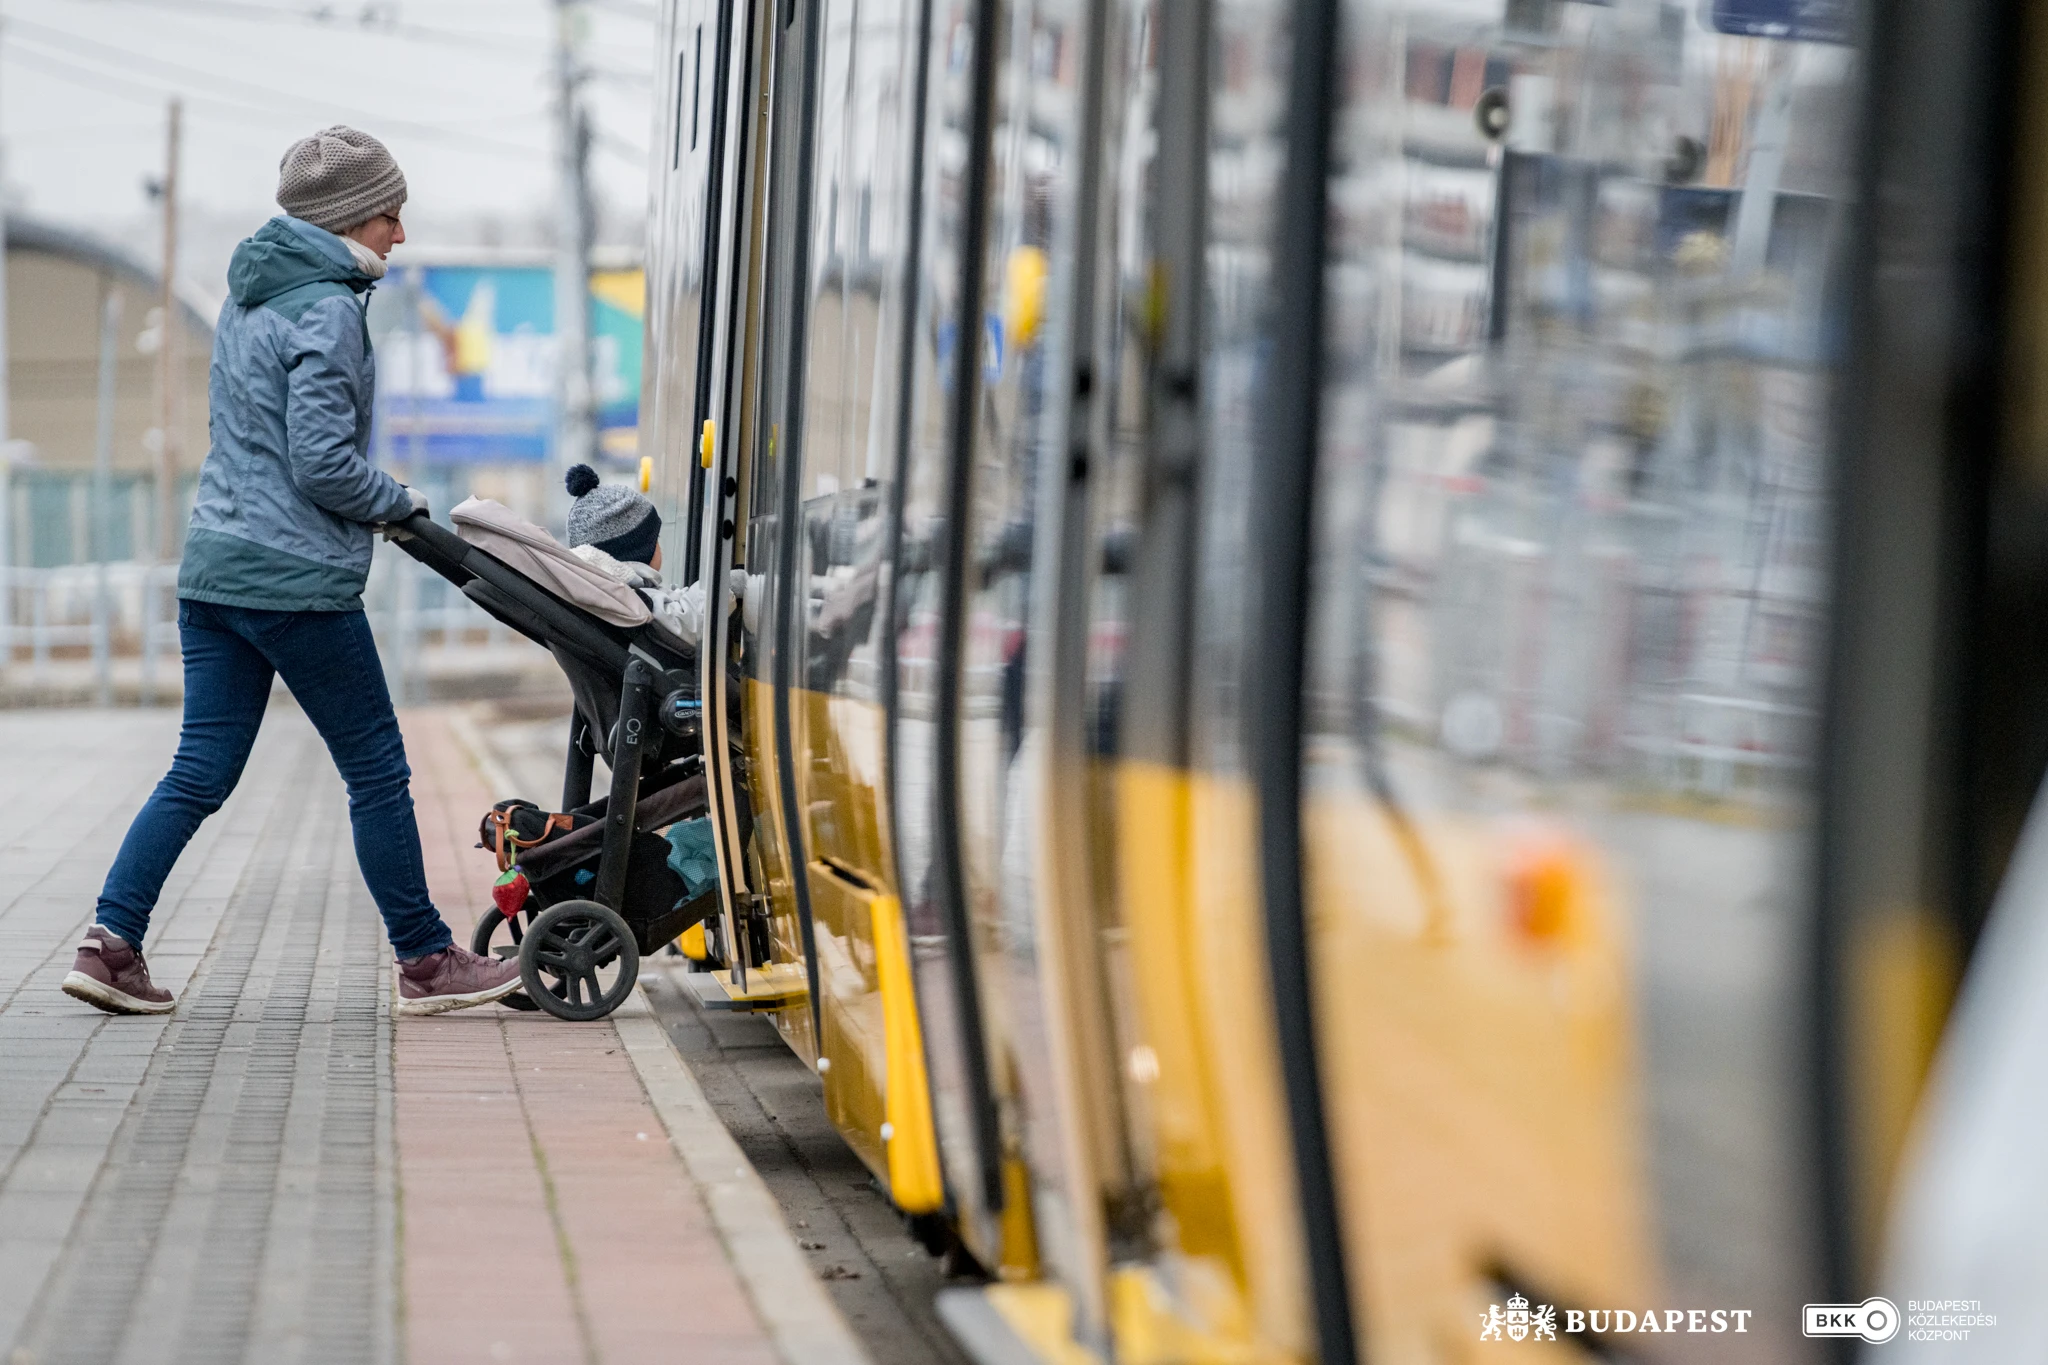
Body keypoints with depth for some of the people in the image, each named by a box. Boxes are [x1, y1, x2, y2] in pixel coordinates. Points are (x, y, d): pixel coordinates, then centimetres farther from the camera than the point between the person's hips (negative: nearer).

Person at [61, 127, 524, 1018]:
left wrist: (370, 499, 16)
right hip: (297, 578, -8)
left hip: (212, 567, 8)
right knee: (377, 769, 3)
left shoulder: (246, 299, 16)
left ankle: (111, 943, -1)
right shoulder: (327, 309, -13)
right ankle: (425, 962, 12)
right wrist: (398, 503, -3)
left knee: (201, 771, 8)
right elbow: (322, 460, -19)